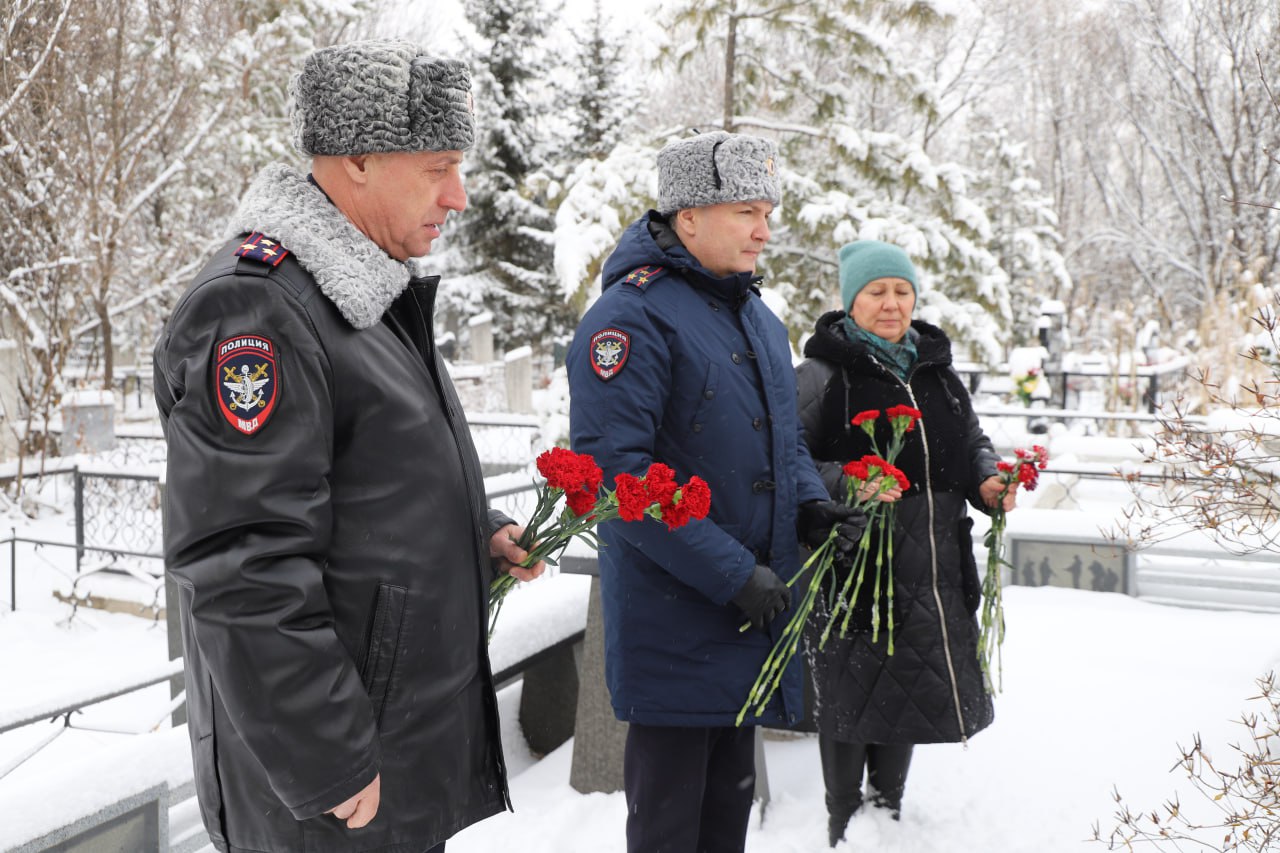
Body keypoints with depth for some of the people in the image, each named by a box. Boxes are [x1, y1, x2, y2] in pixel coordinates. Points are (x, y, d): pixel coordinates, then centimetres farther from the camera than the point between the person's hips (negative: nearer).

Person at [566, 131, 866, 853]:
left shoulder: (759, 318, 13)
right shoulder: (633, 314, -16)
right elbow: (613, 468, -24)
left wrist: (811, 504, 0)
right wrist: (731, 573, -23)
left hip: (754, 608, 8)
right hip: (673, 622, -8)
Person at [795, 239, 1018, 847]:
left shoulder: (936, 371, 12)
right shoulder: (820, 375, -8)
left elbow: (972, 441, 23)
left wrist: (988, 480, 2)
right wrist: (848, 486, -29)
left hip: (929, 572, 6)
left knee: (909, 693, 18)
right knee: (849, 699, 2)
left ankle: (890, 813, 38)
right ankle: (845, 830, 20)